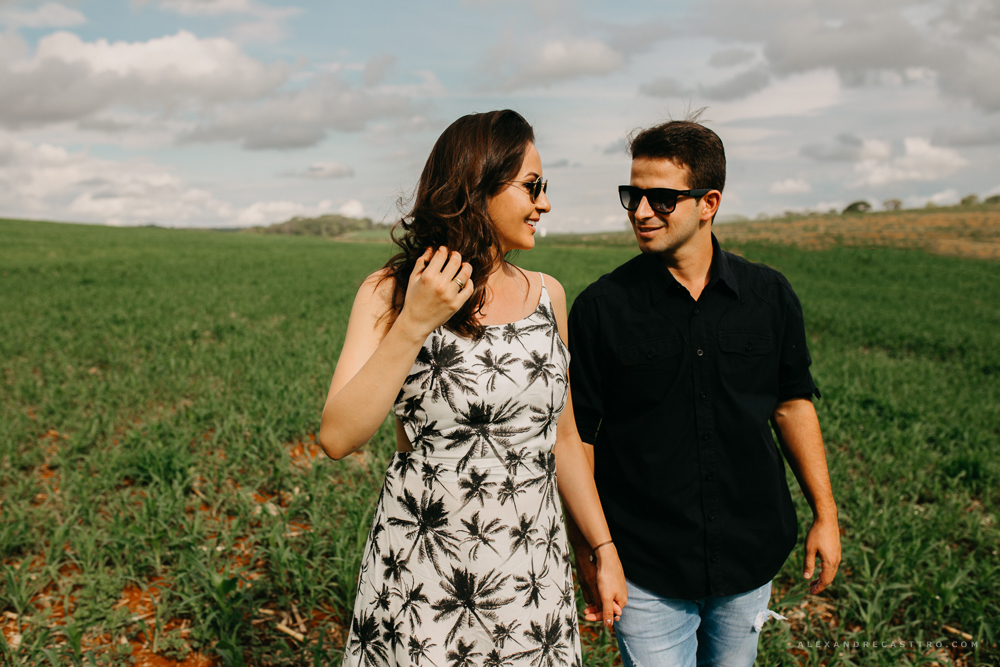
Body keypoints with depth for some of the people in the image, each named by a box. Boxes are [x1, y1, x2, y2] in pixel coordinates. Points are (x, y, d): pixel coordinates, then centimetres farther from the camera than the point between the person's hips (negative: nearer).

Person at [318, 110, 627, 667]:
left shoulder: (547, 295, 4)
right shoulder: (389, 293, -7)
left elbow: (563, 436, 11)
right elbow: (339, 438, -16)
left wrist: (605, 549, 13)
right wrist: (414, 325, -23)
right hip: (418, 579, -3)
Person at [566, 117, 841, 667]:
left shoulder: (769, 296, -1)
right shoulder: (601, 307, -10)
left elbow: (792, 403, 9)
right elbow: (578, 434, -5)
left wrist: (825, 513, 8)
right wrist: (588, 549, -4)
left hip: (749, 555, 3)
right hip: (645, 569, -3)